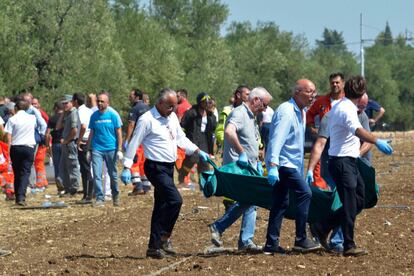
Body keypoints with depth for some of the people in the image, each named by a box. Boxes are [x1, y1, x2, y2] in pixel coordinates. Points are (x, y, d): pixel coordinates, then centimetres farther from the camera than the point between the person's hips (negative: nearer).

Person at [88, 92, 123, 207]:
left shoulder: (113, 115, -3)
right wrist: (89, 149, 9)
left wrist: (119, 150, -6)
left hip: (111, 149, -2)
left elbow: (119, 133, -1)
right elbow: (92, 133, 12)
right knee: (96, 175, -8)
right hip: (97, 149, 2)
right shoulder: (94, 116, 5)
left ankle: (115, 196, 28)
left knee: (113, 175, 9)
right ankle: (100, 198, -3)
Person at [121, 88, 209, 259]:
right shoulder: (147, 120, -12)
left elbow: (181, 139, 22)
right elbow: (134, 143, -11)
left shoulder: (172, 117, 11)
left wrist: (198, 152, 12)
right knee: (175, 200, -19)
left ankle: (155, 246, 14)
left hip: (169, 167, 8)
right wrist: (127, 167, -14)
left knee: (162, 206, 9)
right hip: (156, 167, -8)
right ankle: (164, 237, -5)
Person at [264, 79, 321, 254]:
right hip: (283, 163, -10)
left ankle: (272, 244, 10)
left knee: (281, 203, 8)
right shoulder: (286, 111, -16)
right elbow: (277, 139, -25)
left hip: (291, 164, 10)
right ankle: (301, 240, -15)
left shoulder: (301, 112, 16)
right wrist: (273, 165, -34)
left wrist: (304, 171, 23)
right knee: (304, 193, -16)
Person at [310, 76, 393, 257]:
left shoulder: (339, 107, 14)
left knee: (359, 202, 12)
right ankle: (349, 246, -3)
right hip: (342, 162, -10)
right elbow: (358, 131, -38)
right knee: (350, 206, -7)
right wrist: (377, 142, -52)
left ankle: (322, 228, 16)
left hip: (349, 162, 10)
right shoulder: (347, 109, -18)